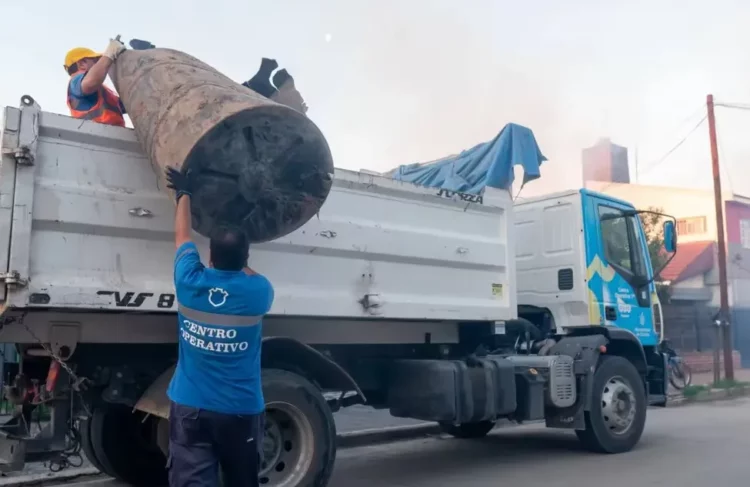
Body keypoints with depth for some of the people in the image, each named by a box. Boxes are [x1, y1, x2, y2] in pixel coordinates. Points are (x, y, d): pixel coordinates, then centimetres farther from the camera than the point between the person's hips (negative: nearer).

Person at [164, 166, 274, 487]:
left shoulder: (190, 283, -5)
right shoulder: (257, 292, -7)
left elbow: (182, 237, 14)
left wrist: (184, 193, 28)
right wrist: (238, 258, 31)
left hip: (190, 407, 0)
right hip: (240, 410, 0)